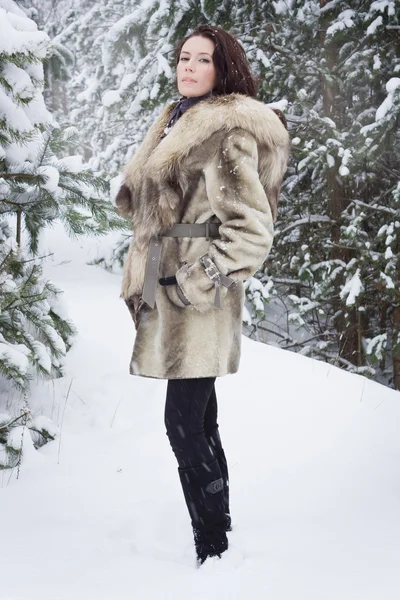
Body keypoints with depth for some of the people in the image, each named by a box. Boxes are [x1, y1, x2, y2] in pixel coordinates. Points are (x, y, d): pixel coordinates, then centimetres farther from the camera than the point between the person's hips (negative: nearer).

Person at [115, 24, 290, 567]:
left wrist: (201, 282, -17)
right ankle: (217, 537, 23)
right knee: (200, 423, 14)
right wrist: (147, 283, 20)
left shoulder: (230, 131, -11)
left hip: (199, 298, -9)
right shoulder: (178, 124, 18)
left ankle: (214, 552, -1)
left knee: (184, 425, -9)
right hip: (171, 289, 9)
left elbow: (251, 228, -16)